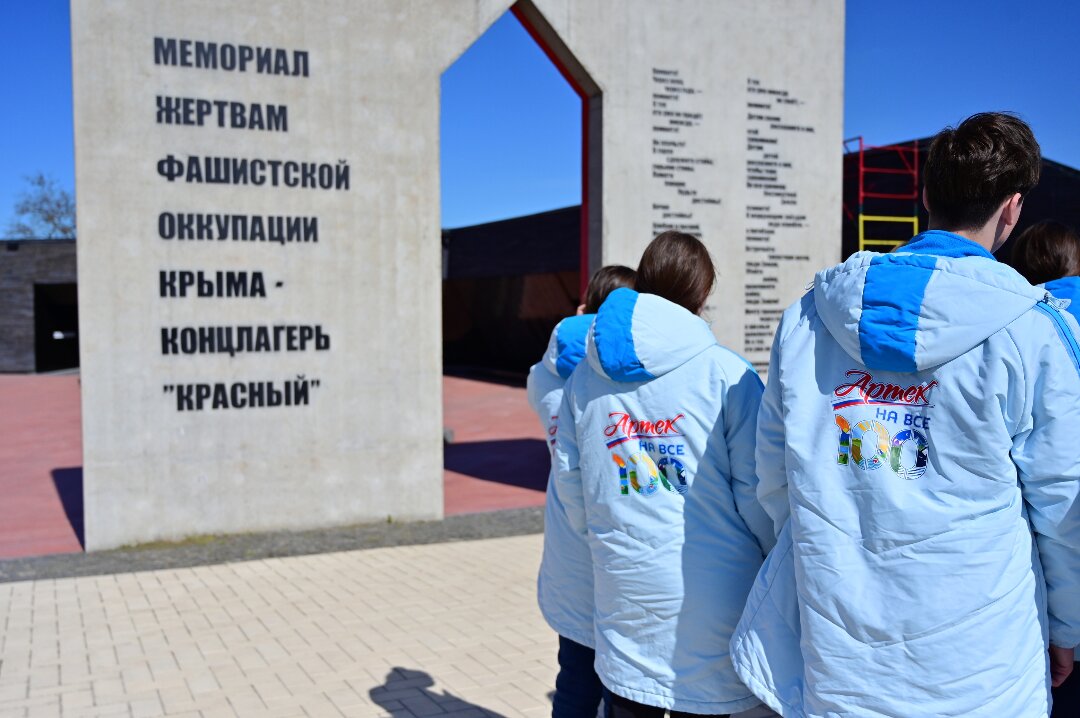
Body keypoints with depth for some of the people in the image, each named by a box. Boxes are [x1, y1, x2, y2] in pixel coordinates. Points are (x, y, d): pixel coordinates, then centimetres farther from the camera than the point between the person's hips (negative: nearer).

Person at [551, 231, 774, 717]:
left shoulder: (586, 375, 3)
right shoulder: (726, 374, -11)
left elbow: (568, 482, 8)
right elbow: (755, 490, -11)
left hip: (622, 587, 4)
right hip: (709, 594, -3)